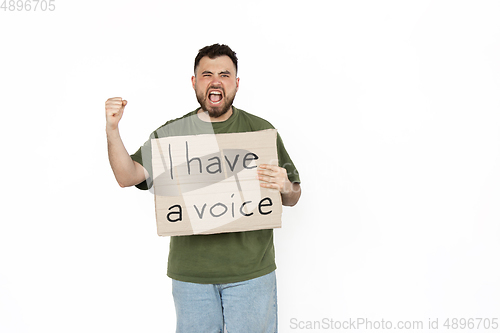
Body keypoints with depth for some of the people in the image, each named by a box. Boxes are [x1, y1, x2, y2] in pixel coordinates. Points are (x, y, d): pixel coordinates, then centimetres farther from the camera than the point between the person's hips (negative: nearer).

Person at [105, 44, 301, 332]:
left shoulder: (262, 130, 2)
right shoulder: (172, 133, 4)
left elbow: (293, 198, 6)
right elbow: (127, 176, -2)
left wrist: (284, 187, -17)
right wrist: (112, 129, -15)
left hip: (251, 271, 0)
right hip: (191, 273, 1)